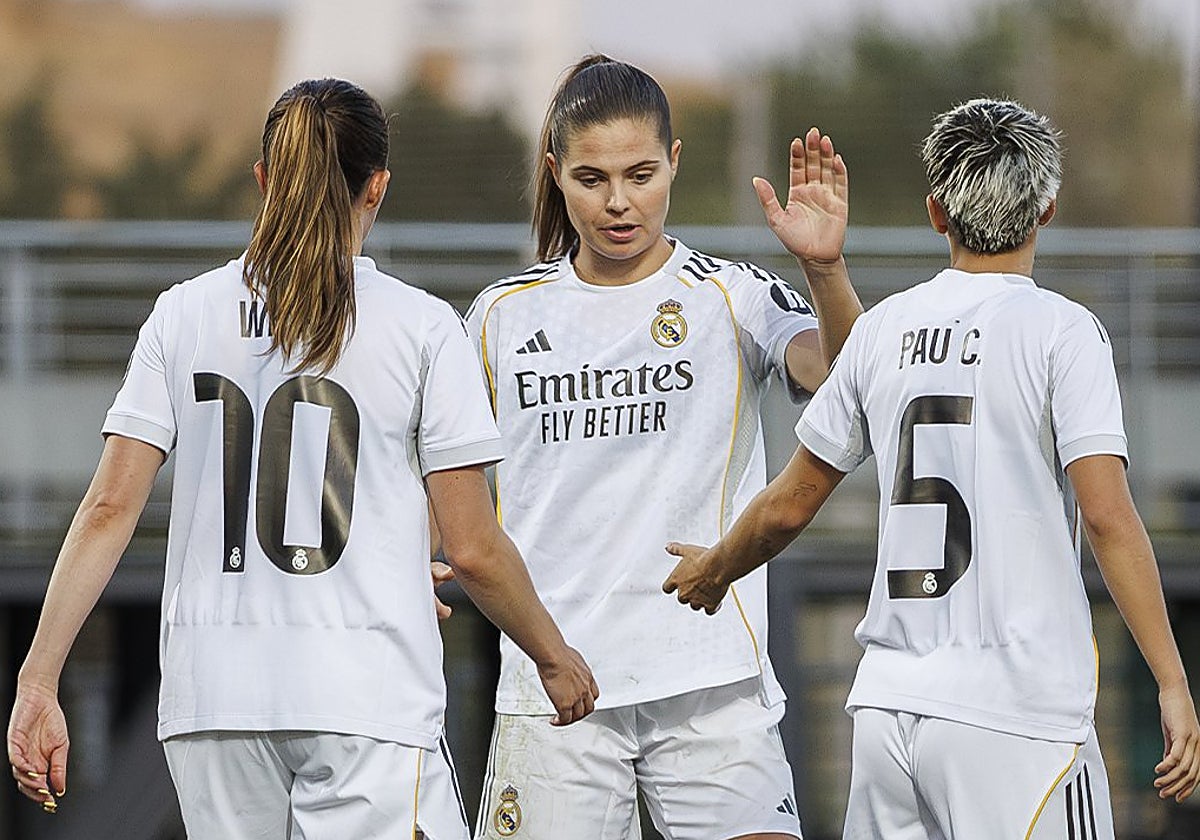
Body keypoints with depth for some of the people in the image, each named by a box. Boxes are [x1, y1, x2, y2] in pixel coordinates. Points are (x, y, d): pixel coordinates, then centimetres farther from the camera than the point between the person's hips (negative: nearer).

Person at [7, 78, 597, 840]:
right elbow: (473, 550, -2)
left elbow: (108, 510, 1)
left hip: (213, 694, 4)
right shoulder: (421, 326, -2)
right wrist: (556, 660, 14)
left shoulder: (184, 315, 6)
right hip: (368, 698, -4)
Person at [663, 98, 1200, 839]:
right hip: (1018, 714, -5)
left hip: (888, 703, 6)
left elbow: (789, 506, 18)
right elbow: (1107, 515, -14)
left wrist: (713, 573, 38)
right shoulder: (1060, 330, -5)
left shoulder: (882, 328, 10)